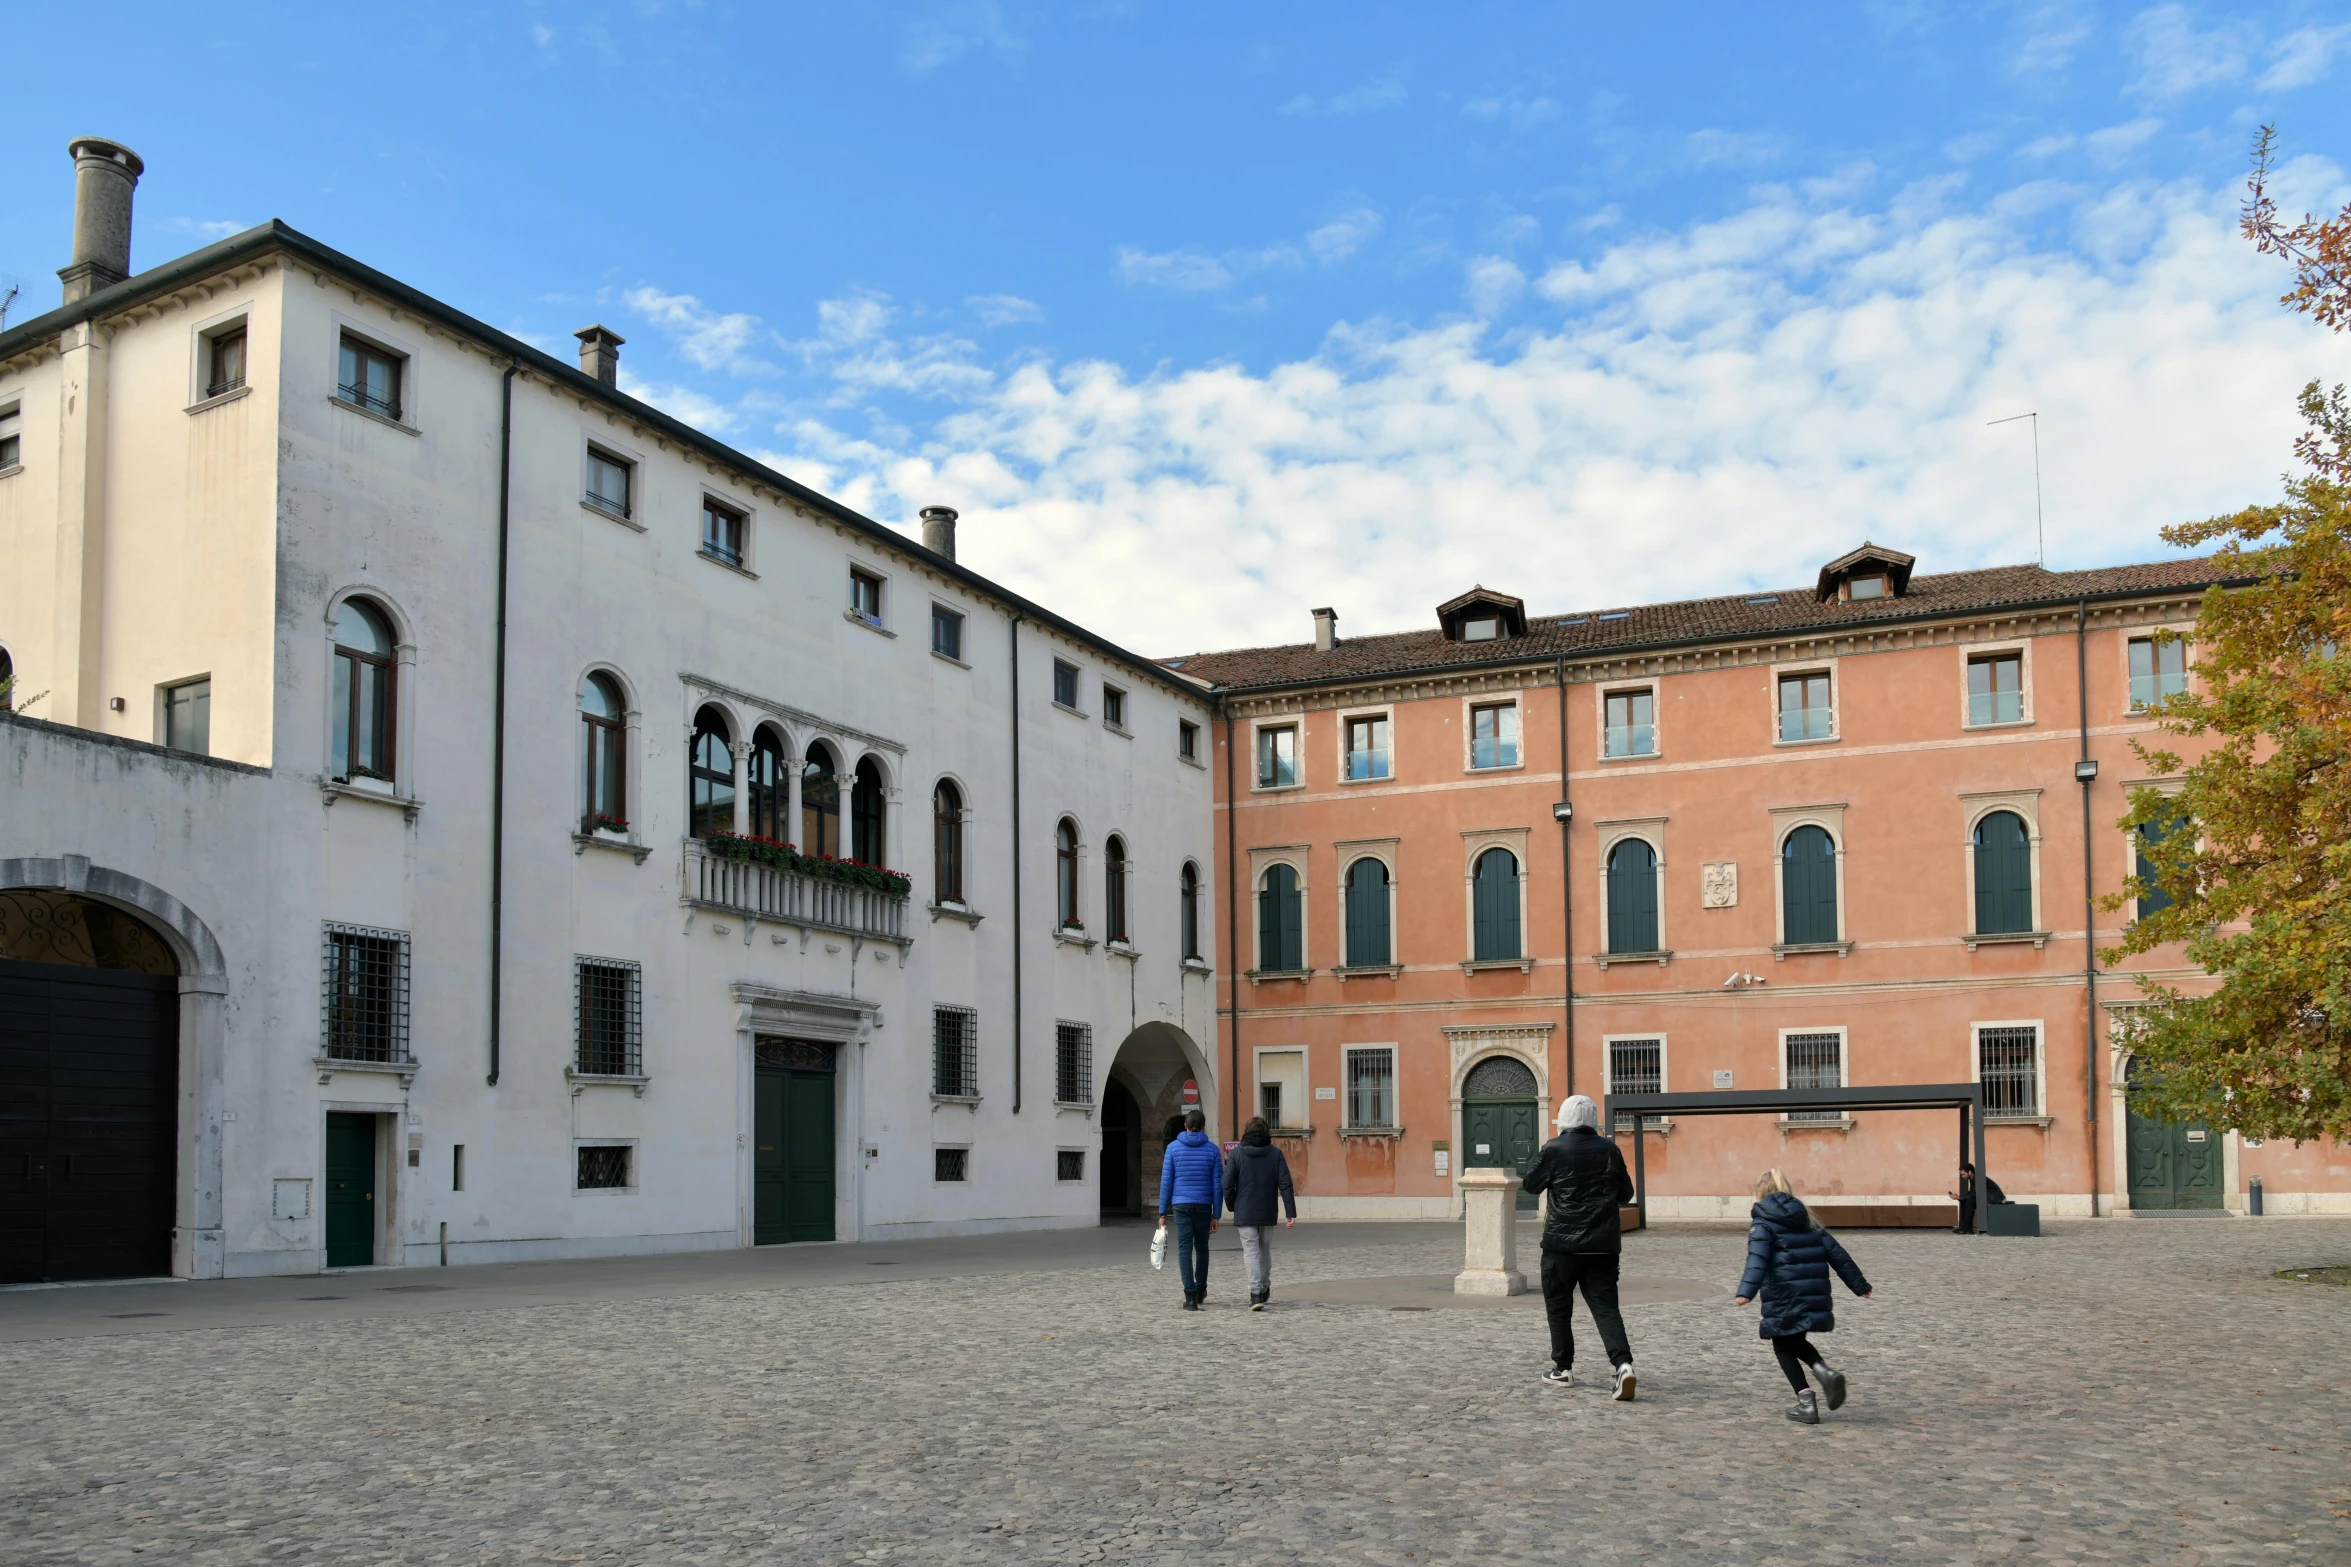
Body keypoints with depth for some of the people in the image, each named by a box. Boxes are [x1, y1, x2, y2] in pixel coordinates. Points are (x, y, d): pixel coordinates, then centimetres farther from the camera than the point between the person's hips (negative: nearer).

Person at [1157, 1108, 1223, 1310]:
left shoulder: (1173, 1148, -1)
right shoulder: (1212, 1149, 0)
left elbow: (1166, 1181, -2)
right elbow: (1217, 1184, -2)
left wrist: (1162, 1212, 2)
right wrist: (1216, 1215, 3)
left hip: (1181, 1205, -1)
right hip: (1204, 1205, 1)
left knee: (1185, 1248, -1)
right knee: (1201, 1247, 19)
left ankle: (1190, 1296, -10)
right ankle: (1200, 1289, 34)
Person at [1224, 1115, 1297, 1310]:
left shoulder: (1236, 1153, -5)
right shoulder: (1275, 1154, -1)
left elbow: (1228, 1184, -7)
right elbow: (1285, 1185, -6)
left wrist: (1232, 1207, 9)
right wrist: (1291, 1213, -6)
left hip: (1245, 1213, -2)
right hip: (1268, 1213, 2)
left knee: (1251, 1252, -2)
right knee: (1265, 1251, 18)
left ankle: (1256, 1294, -15)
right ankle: (1265, 1289, 31)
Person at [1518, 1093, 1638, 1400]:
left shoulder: (1554, 1149, -7)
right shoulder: (1609, 1150, 3)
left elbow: (1531, 1184, 6)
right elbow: (1626, 1194, 11)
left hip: (1563, 1240, -3)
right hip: (1603, 1244, 3)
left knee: (1559, 1305, 11)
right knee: (1605, 1305, 2)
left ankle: (1563, 1368, 16)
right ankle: (1623, 1363, -17)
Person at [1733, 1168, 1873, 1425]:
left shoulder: (1763, 1223, -2)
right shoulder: (1806, 1220, 16)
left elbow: (1757, 1259, -20)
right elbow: (1837, 1254, 16)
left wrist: (1746, 1291, -32)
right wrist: (1859, 1284, 23)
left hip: (1783, 1299, -6)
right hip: (1814, 1297, 6)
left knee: (1783, 1347, 12)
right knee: (1796, 1341, 25)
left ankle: (1806, 1403, 2)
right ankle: (1826, 1371, -2)